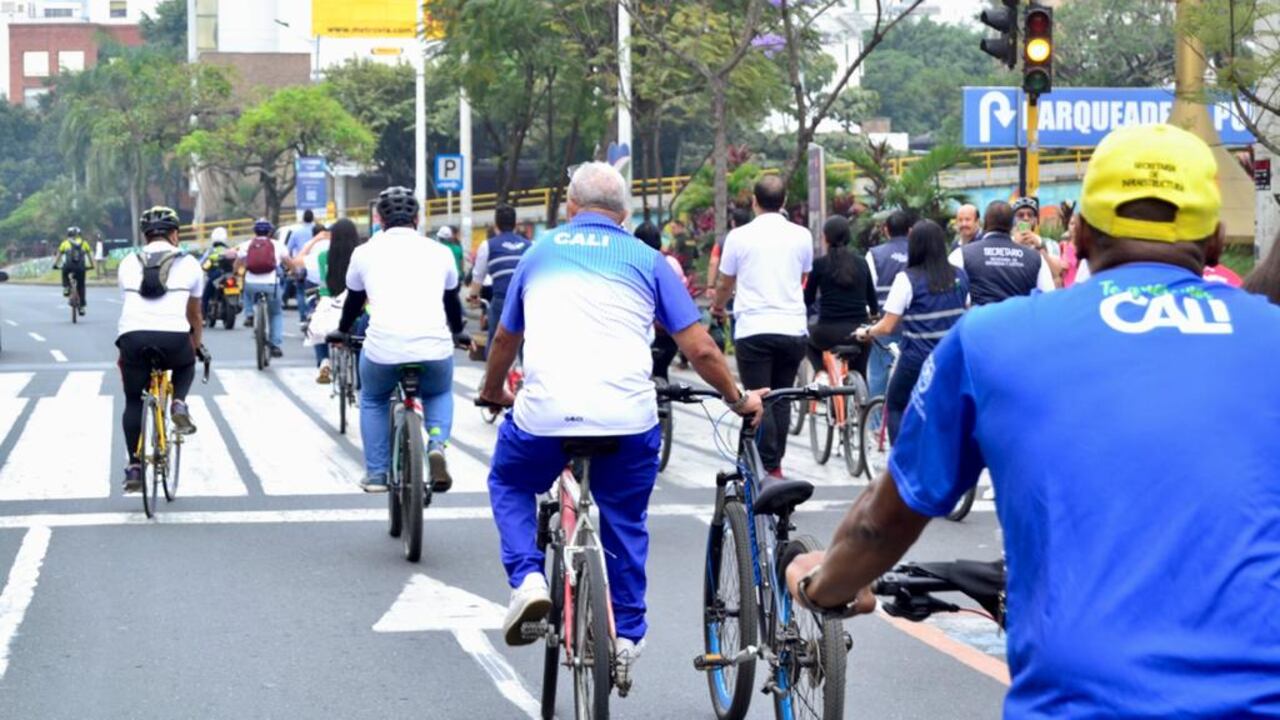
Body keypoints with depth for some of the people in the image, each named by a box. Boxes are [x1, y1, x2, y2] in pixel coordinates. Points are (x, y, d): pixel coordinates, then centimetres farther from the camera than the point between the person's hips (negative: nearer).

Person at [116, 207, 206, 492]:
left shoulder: (129, 264, 21)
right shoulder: (189, 264, 17)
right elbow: (195, 315, 27)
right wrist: (197, 345, 44)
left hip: (133, 337, 1)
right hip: (173, 337, -1)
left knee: (133, 402, 16)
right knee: (186, 364, 33)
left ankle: (134, 467, 9)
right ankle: (179, 403, 7)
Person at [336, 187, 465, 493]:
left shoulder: (365, 252, 14)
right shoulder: (439, 252, 17)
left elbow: (353, 301, 29)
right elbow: (452, 302, 33)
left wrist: (342, 332, 50)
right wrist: (458, 333, 53)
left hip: (382, 348, -1)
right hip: (434, 348, 1)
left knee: (373, 401, 30)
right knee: (439, 394, 31)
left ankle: (376, 474, 25)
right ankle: (437, 445, 5)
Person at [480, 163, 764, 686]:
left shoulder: (540, 251, 18)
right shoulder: (646, 260, 13)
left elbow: (505, 338, 29)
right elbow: (701, 350, 7)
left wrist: (492, 392, 47)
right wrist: (739, 401, 23)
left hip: (543, 412, 0)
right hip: (627, 416, 0)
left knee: (509, 484, 28)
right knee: (626, 524, 23)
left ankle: (527, 579, 7)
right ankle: (626, 637, 24)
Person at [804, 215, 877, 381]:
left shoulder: (820, 264, -3)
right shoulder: (861, 263, 6)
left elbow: (808, 299, 6)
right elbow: (872, 299, 16)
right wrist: (874, 313, 38)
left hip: (828, 333, -3)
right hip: (858, 332, 3)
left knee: (806, 335, 30)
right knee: (859, 377, 20)